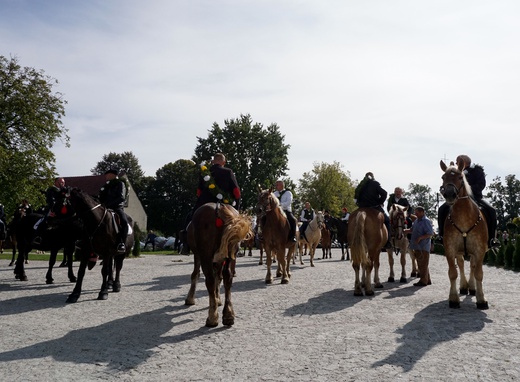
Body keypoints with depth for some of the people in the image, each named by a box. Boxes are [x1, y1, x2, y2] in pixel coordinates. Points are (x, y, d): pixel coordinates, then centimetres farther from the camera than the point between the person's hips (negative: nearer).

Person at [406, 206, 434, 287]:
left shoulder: (426, 221, -15)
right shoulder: (416, 220, 11)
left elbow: (430, 234, -20)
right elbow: (412, 230, 22)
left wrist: (420, 238, -27)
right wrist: (404, 231, 7)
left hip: (423, 247, -9)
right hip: (417, 246, 9)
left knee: (423, 264, -1)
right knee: (420, 264, 16)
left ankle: (423, 281, 8)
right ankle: (427, 279, 27)